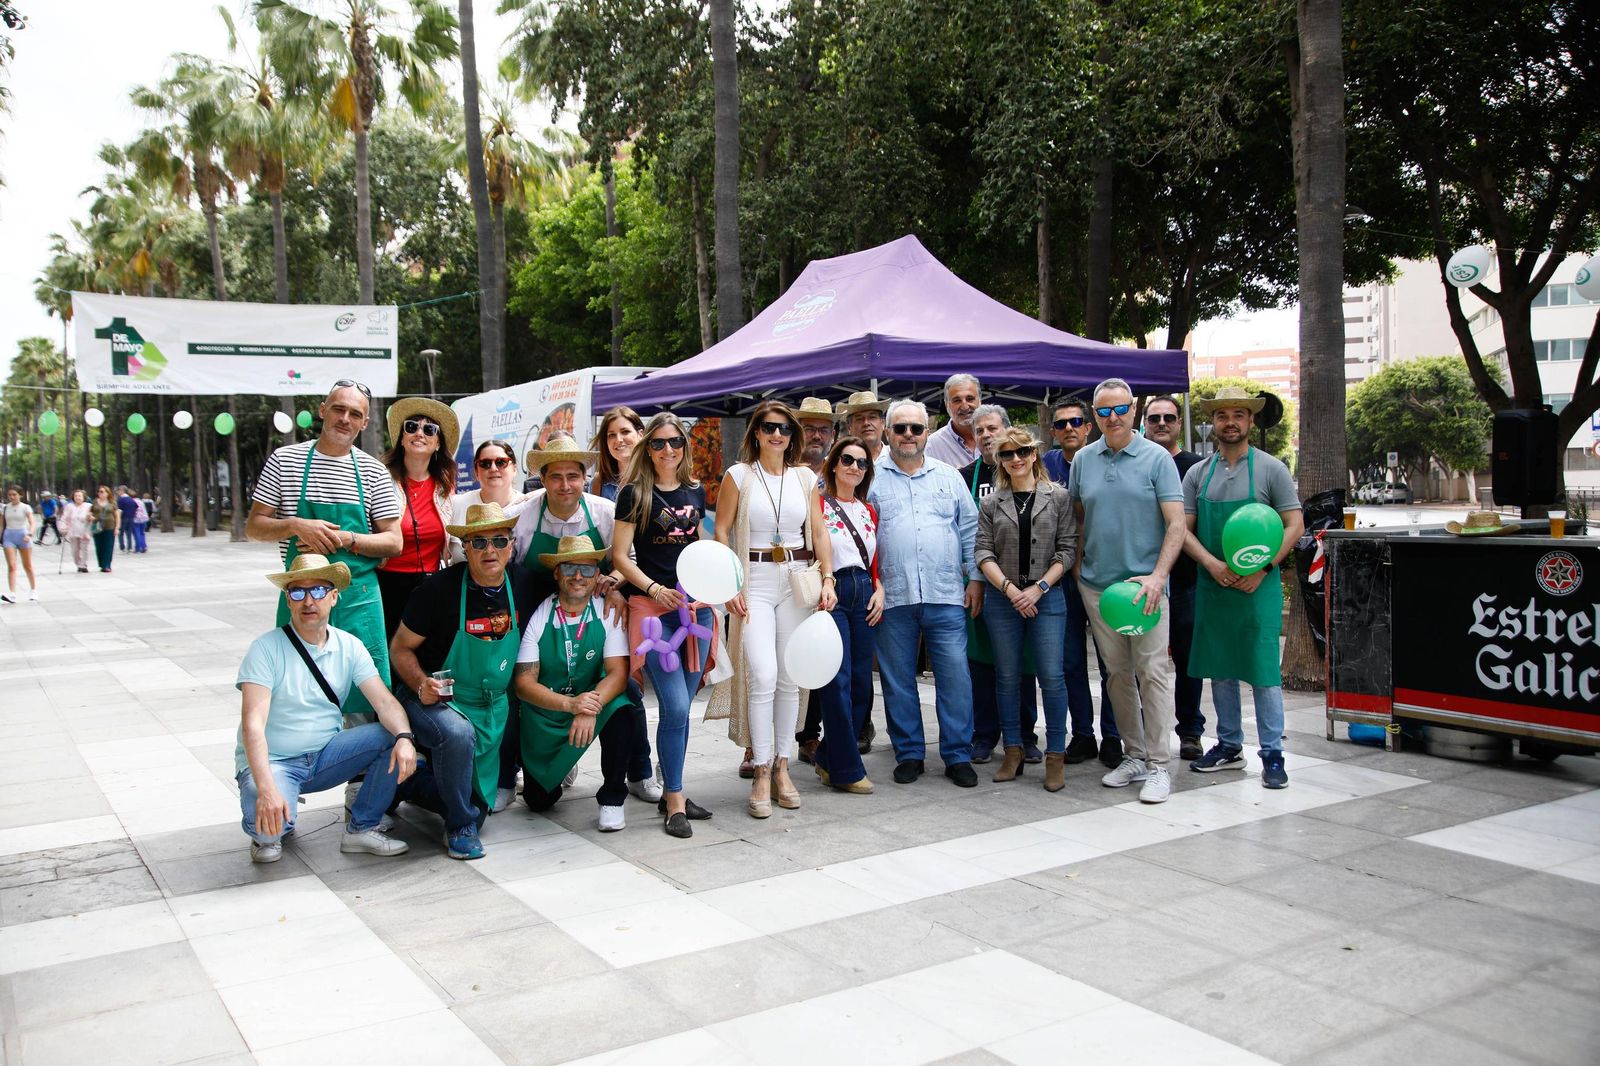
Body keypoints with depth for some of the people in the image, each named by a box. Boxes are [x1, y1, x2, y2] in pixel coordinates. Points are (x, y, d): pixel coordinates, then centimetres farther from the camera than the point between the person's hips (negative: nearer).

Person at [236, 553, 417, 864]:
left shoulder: (349, 647, 0)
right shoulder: (267, 648, -14)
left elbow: (385, 702, -8)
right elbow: (253, 724, -23)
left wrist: (404, 737, -31)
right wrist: (266, 789, -37)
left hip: (325, 756, 4)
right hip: (273, 762, -4)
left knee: (392, 737, -18)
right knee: (268, 822, -33)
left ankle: (361, 829, -3)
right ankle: (269, 834, 7)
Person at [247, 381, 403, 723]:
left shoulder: (373, 472, 5)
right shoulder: (284, 460, 5)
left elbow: (394, 542, 2)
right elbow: (253, 527, 6)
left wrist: (344, 539, -13)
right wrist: (295, 526, -13)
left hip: (358, 596, 0)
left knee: (363, 697, 1)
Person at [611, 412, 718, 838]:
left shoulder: (696, 491, 11)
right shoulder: (635, 493, -4)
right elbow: (620, 556, -6)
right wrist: (655, 589, -18)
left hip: (695, 605, 5)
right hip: (653, 608, -5)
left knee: (681, 707, 10)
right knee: (674, 706, -11)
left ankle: (672, 793, 23)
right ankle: (675, 803, 1)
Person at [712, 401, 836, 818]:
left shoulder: (806, 478, 11)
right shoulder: (738, 475, 2)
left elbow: (819, 533, 11)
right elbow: (721, 532, 0)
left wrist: (828, 580, 0)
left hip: (798, 580, 3)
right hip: (755, 580, -3)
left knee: (790, 678, 6)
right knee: (763, 676, -13)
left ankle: (782, 767, 17)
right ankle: (761, 772, -3)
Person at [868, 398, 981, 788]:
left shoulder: (948, 476, 14)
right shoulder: (872, 477, 7)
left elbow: (970, 530, 14)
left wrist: (975, 578, 6)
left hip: (945, 595, 1)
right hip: (892, 596, -1)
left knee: (955, 676, -2)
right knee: (898, 680, 6)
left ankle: (958, 755, 8)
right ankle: (909, 754, 18)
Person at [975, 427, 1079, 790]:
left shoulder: (1058, 497, 3)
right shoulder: (991, 503, 8)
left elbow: (1067, 549, -1)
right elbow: (984, 552, 2)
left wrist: (1039, 588, -10)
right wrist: (1010, 589, -10)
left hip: (1047, 595, -2)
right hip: (1002, 597, 2)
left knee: (1051, 675, -5)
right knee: (1007, 676, 6)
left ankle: (1055, 756, 4)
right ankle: (1013, 752, 16)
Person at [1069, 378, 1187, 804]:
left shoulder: (1156, 458, -4)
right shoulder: (1083, 460, 8)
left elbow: (1176, 524, -9)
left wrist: (1158, 576, -19)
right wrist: (1076, 566, 7)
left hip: (1143, 584, -4)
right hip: (1096, 585, 4)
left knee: (1152, 672, -5)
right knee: (1118, 673, 11)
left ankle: (1158, 766, 1)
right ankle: (1133, 756, 22)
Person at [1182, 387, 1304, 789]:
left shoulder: (1271, 469, 0)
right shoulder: (1197, 473, 8)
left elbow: (1295, 525, -3)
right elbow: (1183, 529, 6)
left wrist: (1263, 568, -14)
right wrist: (1212, 563, -12)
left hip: (1258, 586, -4)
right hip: (1212, 585, 4)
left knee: (1263, 671, -2)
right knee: (1219, 669, 11)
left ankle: (1272, 754, 5)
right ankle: (1229, 746, 23)